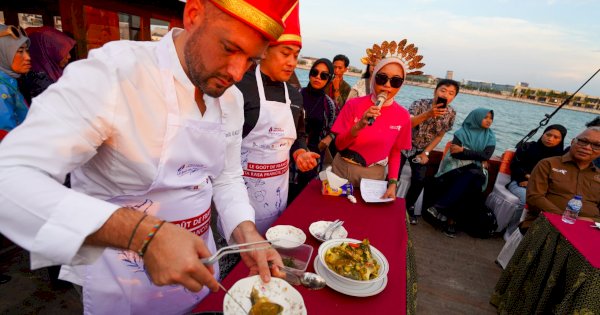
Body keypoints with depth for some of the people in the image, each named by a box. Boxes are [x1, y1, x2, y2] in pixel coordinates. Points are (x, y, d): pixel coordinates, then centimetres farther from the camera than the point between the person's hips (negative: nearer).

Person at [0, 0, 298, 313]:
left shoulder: (230, 102, -5)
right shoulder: (112, 72, -25)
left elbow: (226, 178, 2)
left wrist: (246, 234, -14)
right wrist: (146, 233, -42)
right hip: (123, 281, -5)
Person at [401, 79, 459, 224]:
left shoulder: (451, 113, -10)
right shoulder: (420, 103, -21)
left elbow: (439, 135, -1)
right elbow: (407, 124, -37)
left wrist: (426, 153, -8)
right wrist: (427, 114, -52)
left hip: (422, 149, 3)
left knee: (419, 180, -2)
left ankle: (409, 207, 22)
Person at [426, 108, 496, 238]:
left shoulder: (490, 137, 10)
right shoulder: (462, 133, 2)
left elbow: (487, 155, -6)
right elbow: (455, 153, -11)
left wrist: (463, 151, -13)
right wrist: (477, 156, -9)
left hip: (475, 171, 2)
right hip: (457, 167, -2)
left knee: (474, 185, -33)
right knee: (465, 185, -34)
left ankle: (440, 207, -32)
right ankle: (452, 218, -28)